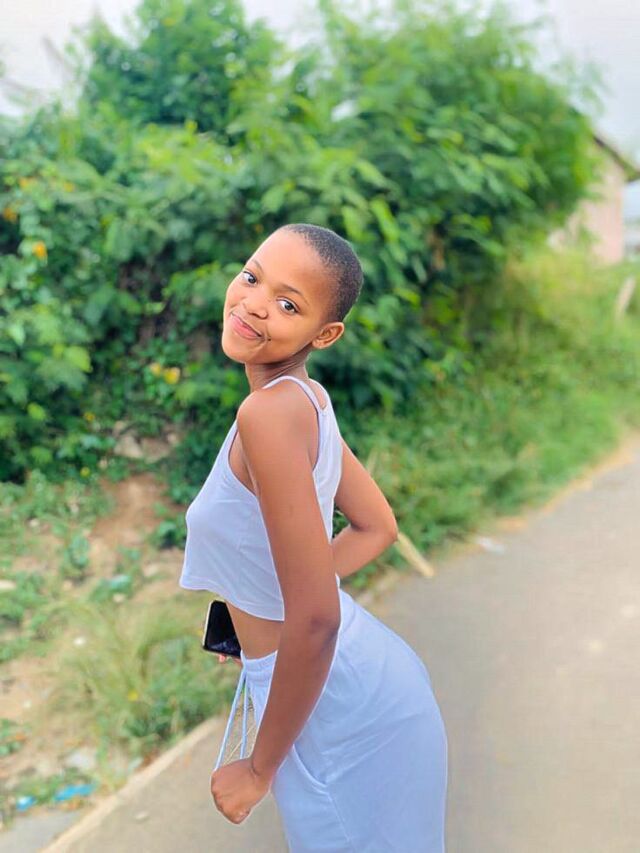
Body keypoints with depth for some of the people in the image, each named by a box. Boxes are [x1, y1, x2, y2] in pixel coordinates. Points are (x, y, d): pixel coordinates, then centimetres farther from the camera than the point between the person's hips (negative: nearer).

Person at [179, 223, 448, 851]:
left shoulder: (270, 411, -26)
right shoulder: (309, 397, -1)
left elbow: (316, 618, -27)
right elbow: (377, 528, 11)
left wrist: (260, 768, -13)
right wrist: (263, 607, 10)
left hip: (335, 704, -8)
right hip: (371, 674, 8)